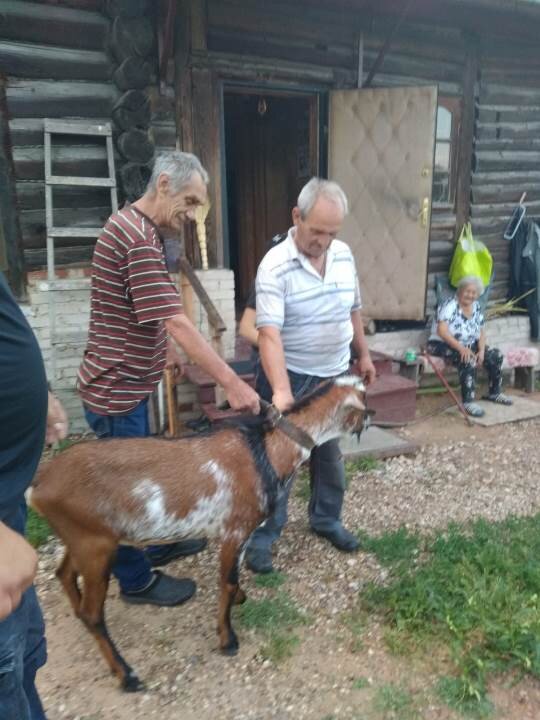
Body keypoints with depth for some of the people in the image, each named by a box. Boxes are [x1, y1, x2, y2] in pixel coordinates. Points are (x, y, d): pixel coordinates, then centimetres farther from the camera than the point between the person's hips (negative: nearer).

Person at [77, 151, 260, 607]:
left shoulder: (134, 226, 10)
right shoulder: (139, 237, -25)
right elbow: (177, 322, -31)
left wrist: (166, 348, 25)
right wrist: (231, 382, -28)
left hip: (129, 380, 10)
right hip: (115, 388, -10)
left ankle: (156, 544, 42)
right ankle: (136, 581, 25)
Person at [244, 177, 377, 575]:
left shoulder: (344, 254, -1)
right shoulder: (275, 265, -21)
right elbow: (269, 332, -30)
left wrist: (363, 354, 15)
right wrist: (281, 390, -40)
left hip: (334, 375, 6)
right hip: (290, 377, -5)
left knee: (330, 455, 19)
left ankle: (326, 520, 40)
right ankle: (262, 535, 23)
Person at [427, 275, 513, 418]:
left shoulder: (476, 307, 6)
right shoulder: (450, 306, -17)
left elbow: (482, 332, 8)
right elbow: (441, 331, -29)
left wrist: (481, 350, -11)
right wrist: (461, 348, -37)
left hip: (467, 346, 8)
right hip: (443, 345, -8)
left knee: (496, 355, -4)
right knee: (468, 360, -34)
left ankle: (494, 392, 15)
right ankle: (468, 402, -32)